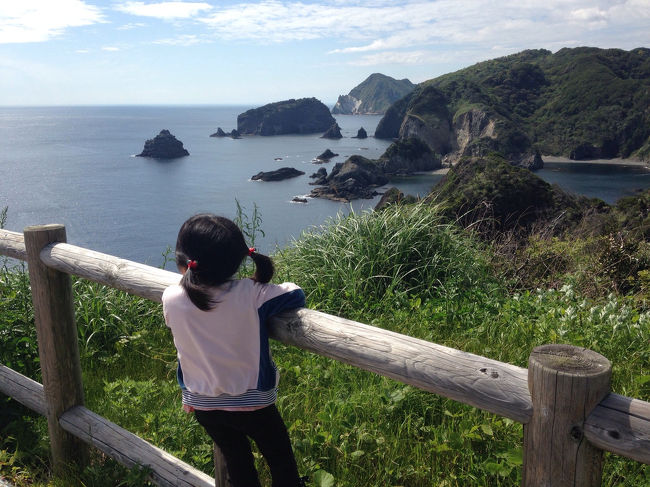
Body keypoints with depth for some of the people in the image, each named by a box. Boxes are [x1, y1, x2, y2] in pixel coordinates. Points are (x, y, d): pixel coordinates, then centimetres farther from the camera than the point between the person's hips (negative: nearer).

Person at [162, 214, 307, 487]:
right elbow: (296, 295, -13)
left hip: (202, 405, 3)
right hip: (252, 402, -3)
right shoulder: (252, 294, -25)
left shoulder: (171, 299, -17)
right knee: (281, 463, 20)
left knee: (237, 464, 24)